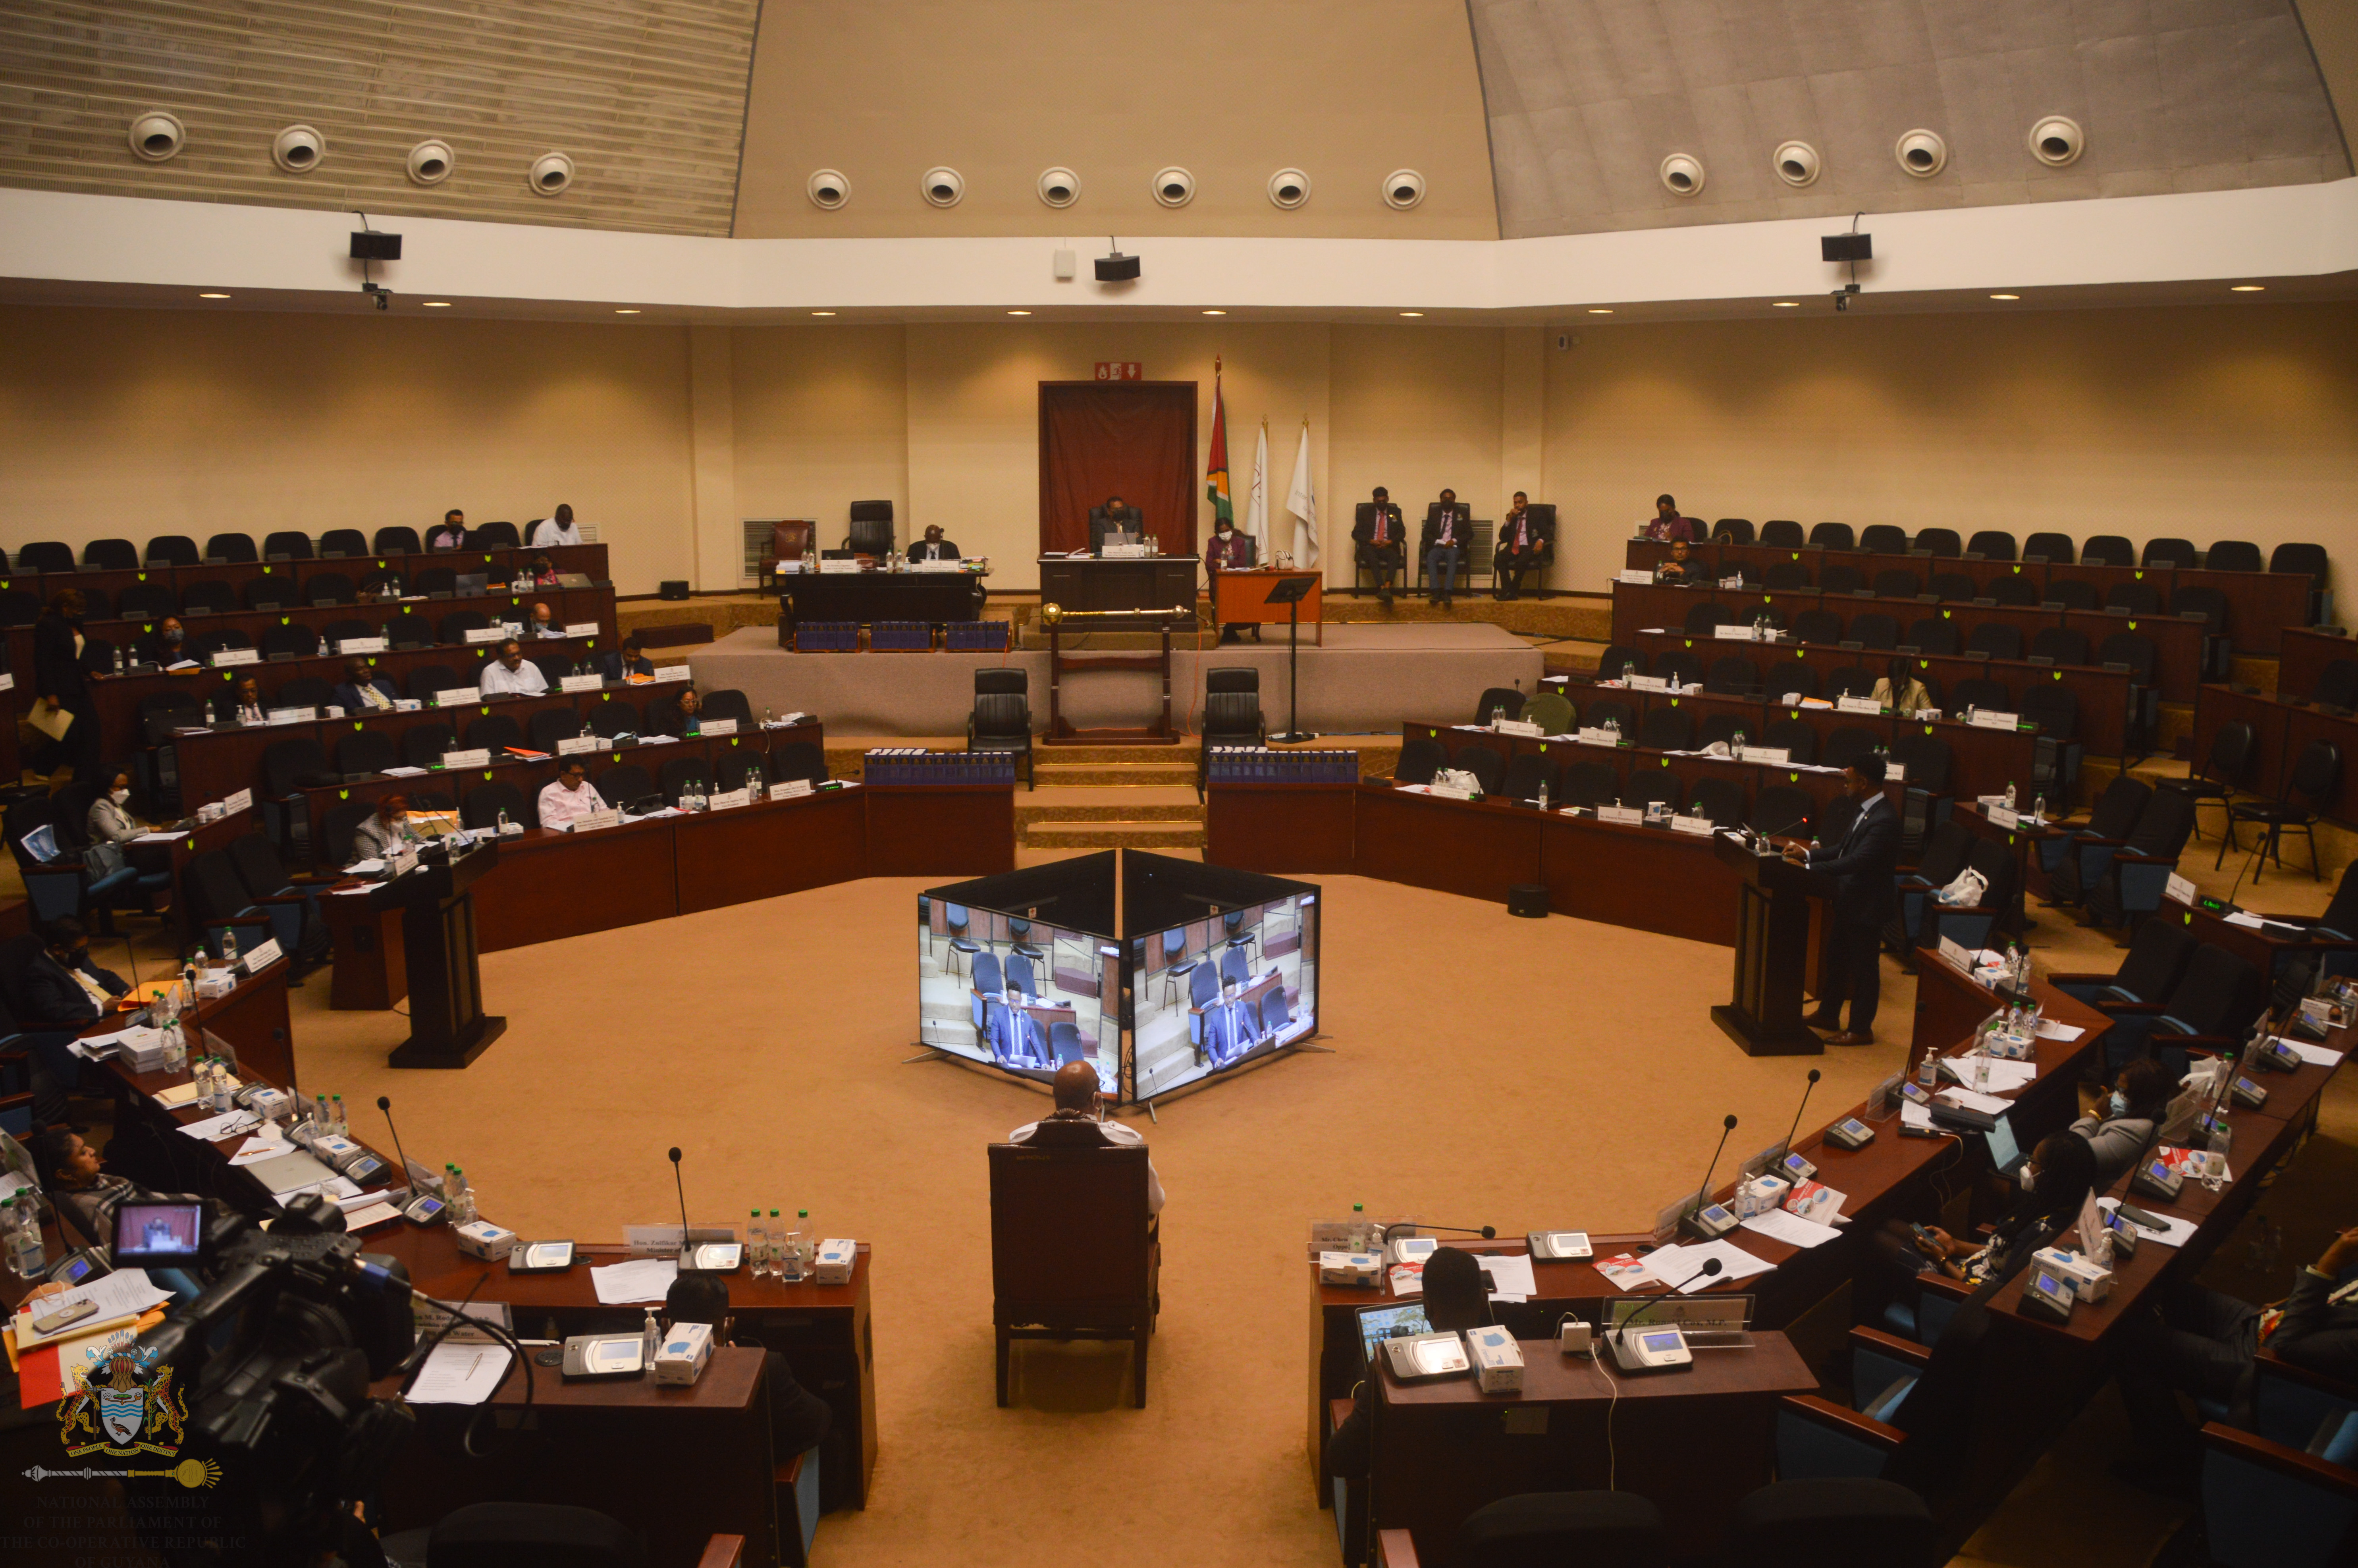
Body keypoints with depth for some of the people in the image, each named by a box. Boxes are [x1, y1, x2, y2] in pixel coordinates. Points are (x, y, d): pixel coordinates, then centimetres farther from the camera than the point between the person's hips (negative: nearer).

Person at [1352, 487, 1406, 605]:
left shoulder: (1395, 512, 17)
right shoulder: (1366, 512, 13)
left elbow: (1401, 533, 14)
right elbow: (1355, 533, 8)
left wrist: (1391, 542, -8)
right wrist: (1371, 541, -9)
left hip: (1389, 547, 1)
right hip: (1370, 546, -1)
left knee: (1394, 556, -35)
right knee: (1372, 557, -37)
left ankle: (1387, 587, -52)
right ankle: (1383, 588, -50)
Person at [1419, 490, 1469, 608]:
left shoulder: (1462, 514, 15)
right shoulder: (1433, 513, 17)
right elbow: (1426, 533, 10)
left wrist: (1454, 541, -9)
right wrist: (1439, 542, -8)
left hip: (1454, 547, -1)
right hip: (1437, 547, 1)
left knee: (1453, 558, -37)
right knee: (1431, 558, -34)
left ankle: (1447, 593, -50)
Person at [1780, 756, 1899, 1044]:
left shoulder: (1883, 820, -25)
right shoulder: (1865, 812, 6)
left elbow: (1857, 861, -32)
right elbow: (1843, 850, 12)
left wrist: (1809, 868, -32)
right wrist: (1809, 854, 0)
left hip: (1867, 907, -10)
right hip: (1849, 902, 10)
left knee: (1863, 967, 4)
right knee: (1837, 959, 21)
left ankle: (1861, 1029, 17)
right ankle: (1828, 1015, 36)